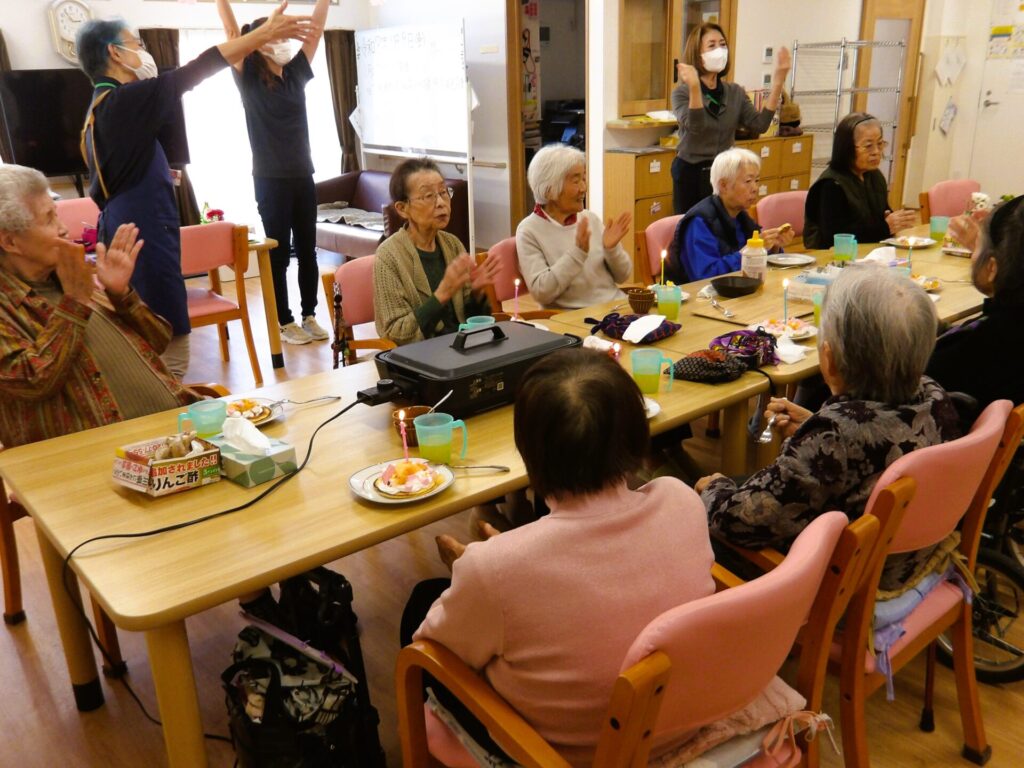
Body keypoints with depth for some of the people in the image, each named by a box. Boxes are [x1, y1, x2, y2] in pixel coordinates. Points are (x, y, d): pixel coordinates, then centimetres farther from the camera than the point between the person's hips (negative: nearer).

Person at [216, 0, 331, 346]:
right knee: (278, 253, 2)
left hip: (302, 176, 5)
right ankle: (285, 322, 11)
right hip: (271, 180, -5)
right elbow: (231, 30, -14)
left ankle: (310, 316, 19)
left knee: (307, 249, 9)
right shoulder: (249, 79, -3)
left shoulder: (295, 73, 9)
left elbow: (316, 28, 6)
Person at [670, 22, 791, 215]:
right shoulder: (682, 92, -6)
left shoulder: (735, 92, 8)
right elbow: (695, 128, -23)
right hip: (691, 174, -4)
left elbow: (759, 125, -4)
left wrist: (777, 83, -11)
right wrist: (695, 88, -36)